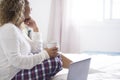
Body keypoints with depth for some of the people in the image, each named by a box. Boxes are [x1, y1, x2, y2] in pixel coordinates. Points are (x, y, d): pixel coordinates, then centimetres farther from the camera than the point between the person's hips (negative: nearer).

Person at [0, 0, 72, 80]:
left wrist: (35, 28, 9)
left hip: (20, 70, 10)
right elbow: (16, 61, -28)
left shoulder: (17, 28, 12)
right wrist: (45, 54, -25)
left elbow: (35, 49, 12)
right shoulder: (9, 29, -19)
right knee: (55, 61, -17)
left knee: (55, 55, 9)